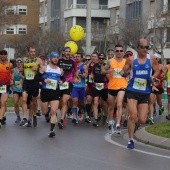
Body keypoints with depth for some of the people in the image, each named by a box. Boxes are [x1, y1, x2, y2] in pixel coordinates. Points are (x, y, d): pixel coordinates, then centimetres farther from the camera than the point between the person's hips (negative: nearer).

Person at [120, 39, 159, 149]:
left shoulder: (152, 59, 0)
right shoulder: (131, 59, -2)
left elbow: (157, 71, 13)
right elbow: (124, 70, 7)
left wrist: (153, 78, -6)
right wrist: (123, 73, -17)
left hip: (145, 93, 2)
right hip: (132, 91, -2)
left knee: (142, 120, -1)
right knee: (133, 116, -14)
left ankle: (134, 124, 38)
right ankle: (131, 140, 3)